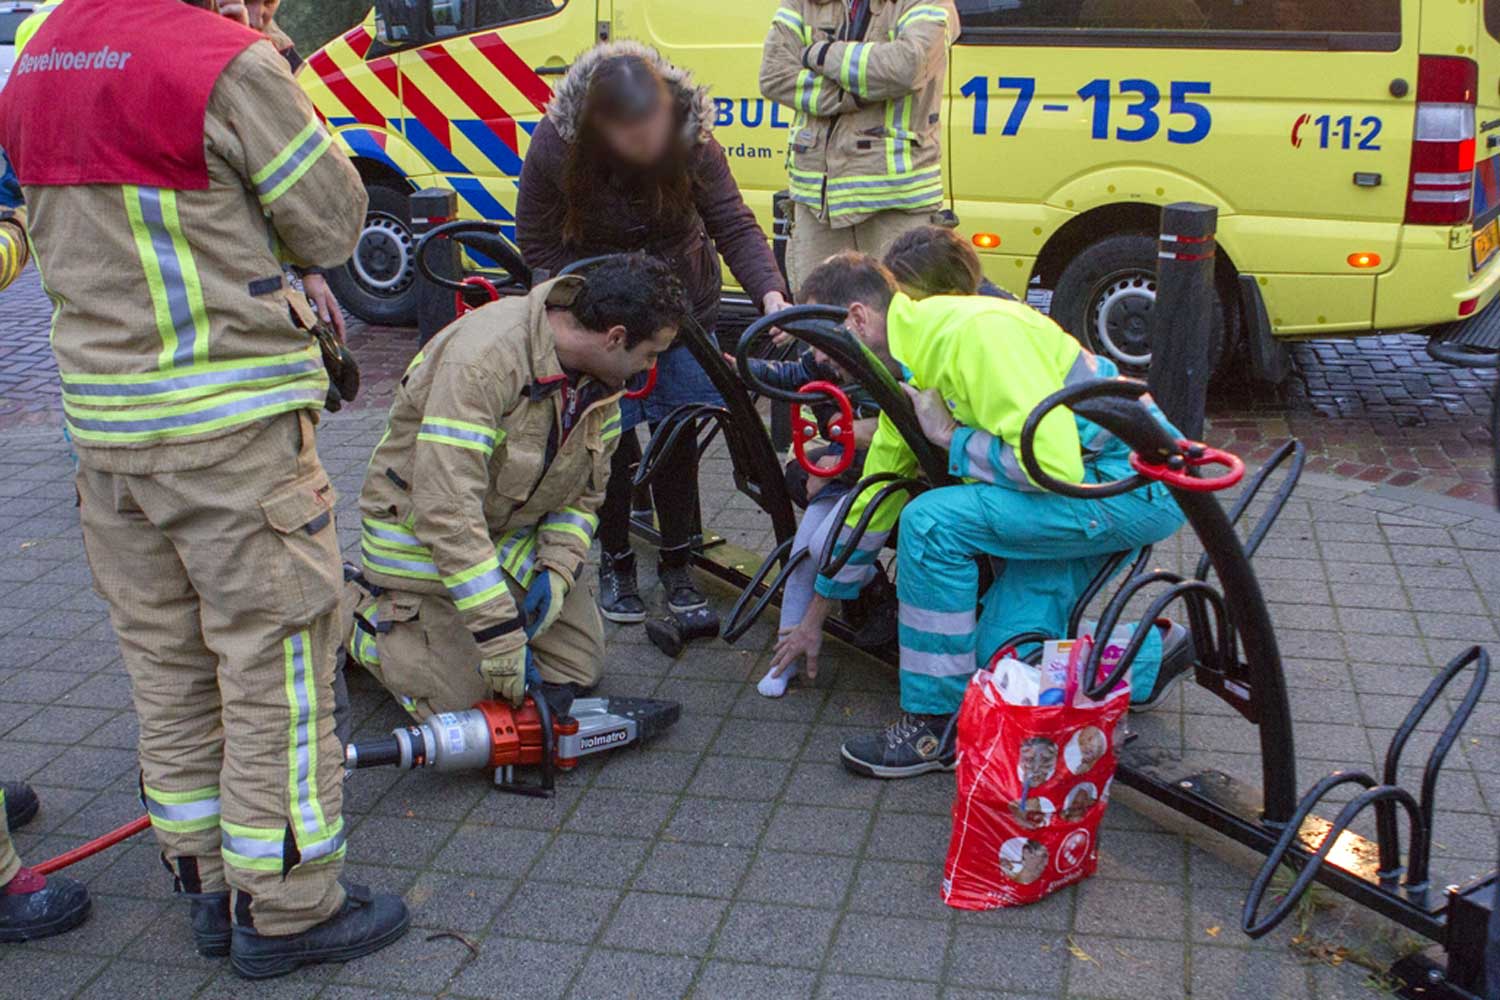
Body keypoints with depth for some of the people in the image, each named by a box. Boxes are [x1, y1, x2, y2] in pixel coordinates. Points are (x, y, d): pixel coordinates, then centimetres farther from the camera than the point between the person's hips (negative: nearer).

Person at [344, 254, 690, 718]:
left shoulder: (601, 375, -7)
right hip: (422, 536, -7)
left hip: (514, 533, 7)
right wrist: (501, 640, -36)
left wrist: (558, 570, -14)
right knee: (463, 699, -12)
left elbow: (586, 491, 4)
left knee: (580, 665, 4)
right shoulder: (482, 359, -34)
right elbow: (446, 510, -37)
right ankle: (352, 611, 12)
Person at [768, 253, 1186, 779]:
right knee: (996, 666, 2)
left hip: (1133, 480, -9)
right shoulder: (910, 373, 7)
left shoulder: (975, 331, -23)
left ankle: (936, 729, -9)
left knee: (932, 521, -22)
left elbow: (1053, 464, -30)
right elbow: (872, 501, 16)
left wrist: (950, 437, -15)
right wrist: (814, 620, 22)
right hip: (1088, 485, 9)